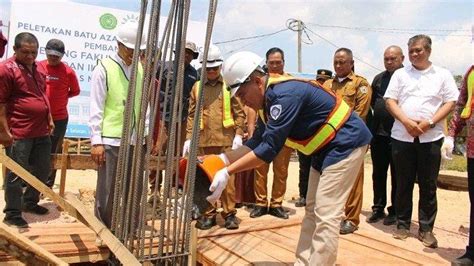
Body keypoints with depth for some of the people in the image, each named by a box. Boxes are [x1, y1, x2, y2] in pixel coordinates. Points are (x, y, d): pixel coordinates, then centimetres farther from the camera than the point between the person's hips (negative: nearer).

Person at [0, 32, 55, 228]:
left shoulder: (36, 68, 13)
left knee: (43, 170, 16)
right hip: (19, 134, -8)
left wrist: (49, 119, 20)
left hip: (41, 131, 8)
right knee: (16, 174, 3)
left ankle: (30, 202, 34)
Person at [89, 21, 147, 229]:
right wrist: (96, 141, -11)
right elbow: (96, 108, -7)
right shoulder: (104, 69, -5)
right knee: (107, 191, 4)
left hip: (135, 140, 5)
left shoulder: (140, 69, 9)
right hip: (111, 141, -5)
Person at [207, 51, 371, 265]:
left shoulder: (284, 93, -28)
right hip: (326, 147, 10)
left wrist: (226, 173, -29)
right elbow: (257, 143, 4)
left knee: (326, 215, -9)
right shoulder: (269, 98, 2)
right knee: (312, 211, 13)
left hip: (345, 143, -10)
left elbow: (270, 148, -31)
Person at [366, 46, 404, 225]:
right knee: (378, 173, 12)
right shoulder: (378, 79, 12)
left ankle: (395, 211, 18)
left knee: (397, 175, 6)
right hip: (378, 133, 5)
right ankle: (378, 208, 24)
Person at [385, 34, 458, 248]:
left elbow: (450, 102, 2)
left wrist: (430, 122, -12)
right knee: (403, 183, 7)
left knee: (428, 185, 4)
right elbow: (390, 101, 3)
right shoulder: (400, 74, 10)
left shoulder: (442, 75, 8)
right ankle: (403, 224, 19)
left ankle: (426, 228, 14)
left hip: (430, 137, 0)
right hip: (402, 136, 1)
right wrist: (406, 121, -12)